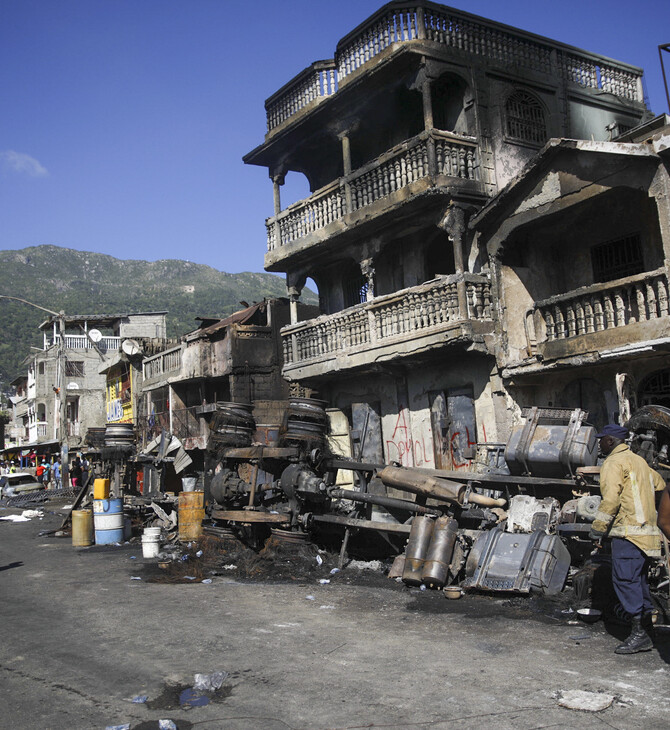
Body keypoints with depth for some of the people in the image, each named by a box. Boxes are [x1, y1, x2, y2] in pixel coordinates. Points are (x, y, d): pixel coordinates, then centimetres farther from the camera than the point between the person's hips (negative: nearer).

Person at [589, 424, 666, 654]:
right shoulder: (638, 461, 20)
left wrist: (598, 528, -12)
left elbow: (611, 498, -17)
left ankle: (639, 634, -10)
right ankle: (646, 630, 18)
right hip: (646, 531, 10)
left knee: (625, 579, -9)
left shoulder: (614, 462, -8)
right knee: (638, 580, 14)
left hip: (628, 530, -10)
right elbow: (661, 486, 28)